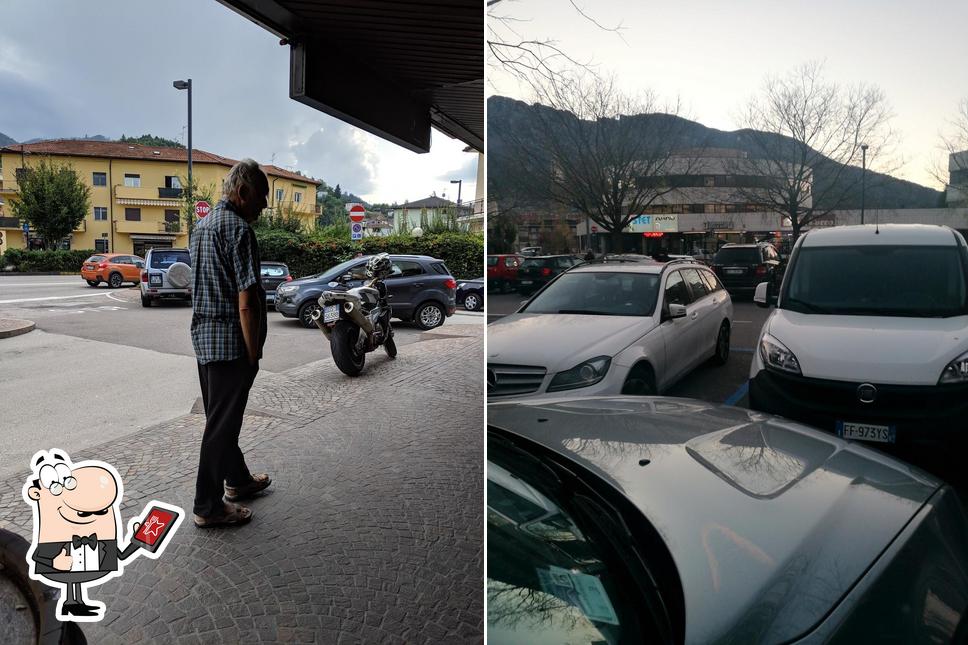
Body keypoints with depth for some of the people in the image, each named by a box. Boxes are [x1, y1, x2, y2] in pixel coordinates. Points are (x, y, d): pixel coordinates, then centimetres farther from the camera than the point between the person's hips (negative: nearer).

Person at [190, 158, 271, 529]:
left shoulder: (201, 226, 14)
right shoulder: (239, 229, -16)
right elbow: (246, 302, -20)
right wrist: (253, 353, -13)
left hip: (202, 336, 10)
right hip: (230, 342, -10)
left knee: (221, 416, 20)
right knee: (221, 424, 1)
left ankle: (237, 480, 38)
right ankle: (208, 506, 13)